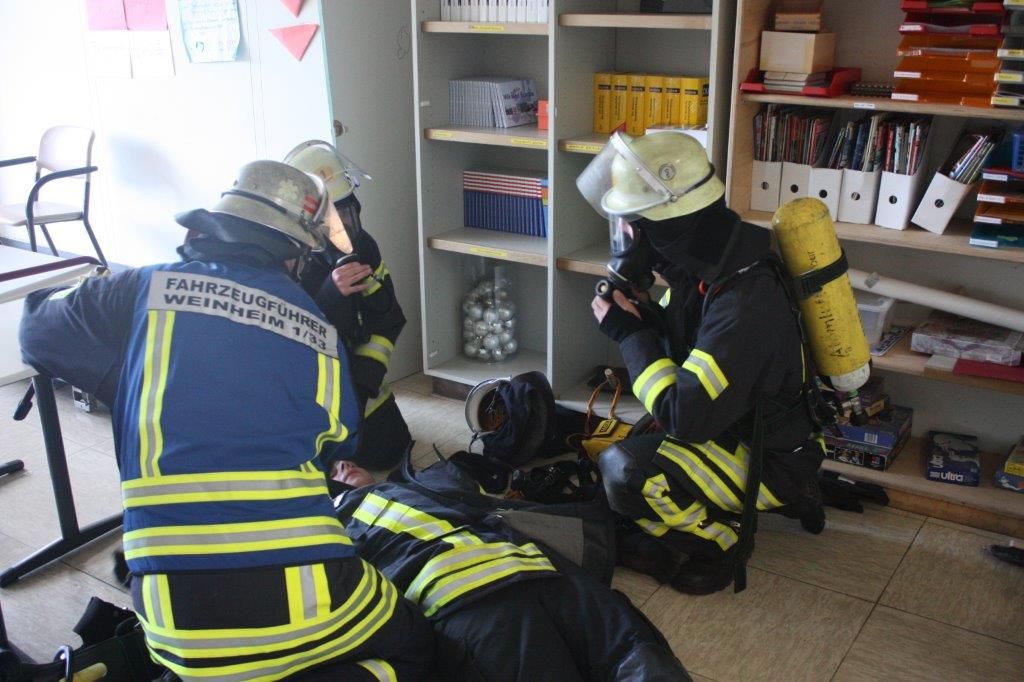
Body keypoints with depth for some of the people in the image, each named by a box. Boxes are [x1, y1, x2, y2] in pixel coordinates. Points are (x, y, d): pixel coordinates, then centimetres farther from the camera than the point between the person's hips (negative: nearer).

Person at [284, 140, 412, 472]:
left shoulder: (361, 246, -7)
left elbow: (387, 323, -1)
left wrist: (365, 377, -12)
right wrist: (331, 294, -40)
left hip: (354, 376, 5)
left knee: (388, 451, 4)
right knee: (326, 461, -13)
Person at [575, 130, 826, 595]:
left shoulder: (744, 303, -34)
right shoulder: (707, 264, -6)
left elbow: (686, 417, -32)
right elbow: (679, 340, 9)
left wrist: (629, 333, -22)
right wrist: (631, 303, -11)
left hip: (771, 456, -9)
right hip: (733, 423, 9)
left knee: (624, 472, -28)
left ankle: (717, 540, -2)